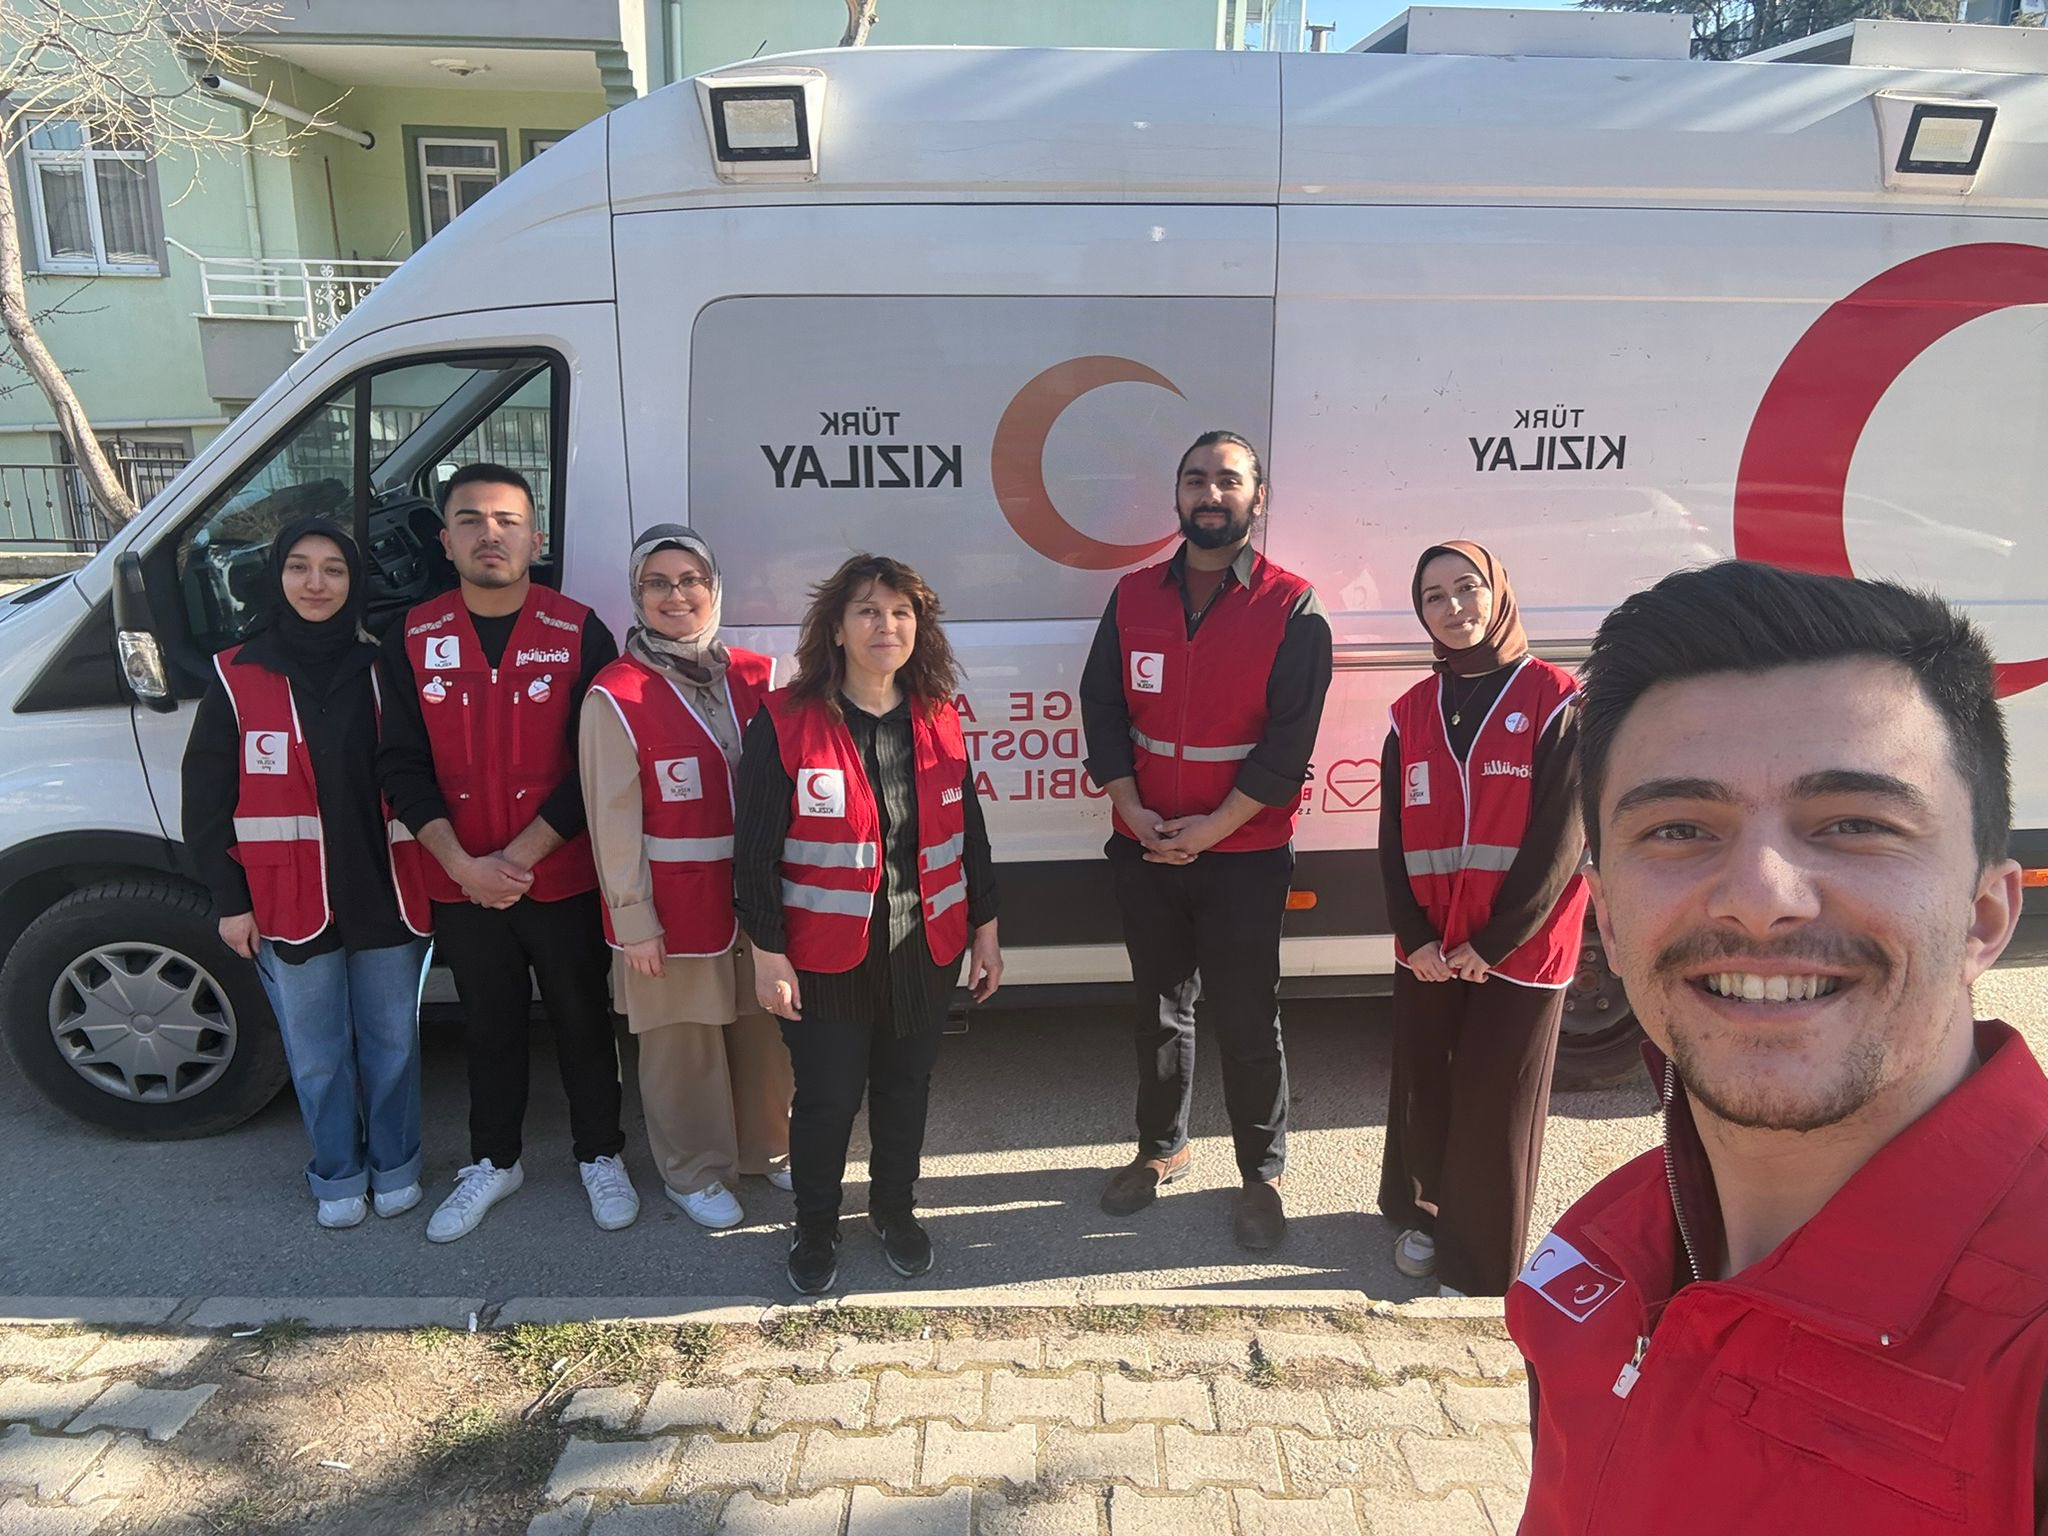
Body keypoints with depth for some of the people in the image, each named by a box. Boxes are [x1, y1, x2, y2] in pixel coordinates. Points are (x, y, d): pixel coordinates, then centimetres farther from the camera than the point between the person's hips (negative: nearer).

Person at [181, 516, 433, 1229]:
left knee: (392, 1044, 13)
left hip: (385, 896, 1)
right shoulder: (236, 678, -2)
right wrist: (230, 900, -1)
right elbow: (207, 800, 1)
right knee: (318, 1057, 11)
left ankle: (395, 1166, 33)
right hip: (290, 904, -1)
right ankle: (337, 1176, 32)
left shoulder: (380, 671, 2)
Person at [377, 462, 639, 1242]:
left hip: (563, 880, -2)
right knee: (489, 1027, 18)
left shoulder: (579, 633, -8)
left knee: (583, 1020, 11)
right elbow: (403, 766, -2)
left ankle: (600, 1156, 31)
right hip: (460, 886, 2)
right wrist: (465, 865, -13)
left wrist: (520, 857, -15)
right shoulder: (413, 639, -1)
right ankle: (493, 1161, 37)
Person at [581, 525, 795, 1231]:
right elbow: (613, 819, -9)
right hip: (674, 906, -4)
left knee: (765, 1031, 16)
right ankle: (694, 1174, 29)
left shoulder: (756, 677, 3)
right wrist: (634, 921, -10)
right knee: (684, 1045, 8)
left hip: (756, 897, 4)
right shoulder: (615, 695, -9)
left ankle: (769, 1149, 38)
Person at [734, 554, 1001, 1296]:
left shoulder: (938, 719, 3)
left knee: (906, 1086, 17)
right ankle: (815, 1228, 32)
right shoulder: (785, 721, -11)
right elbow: (755, 847, -9)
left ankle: (895, 1209, 41)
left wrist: (984, 927, 10)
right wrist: (767, 951, -10)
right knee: (827, 1097, 7)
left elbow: (967, 831, 9)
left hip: (925, 948, 4)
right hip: (826, 952, -4)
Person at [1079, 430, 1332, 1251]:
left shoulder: (1292, 609, -7)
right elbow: (1102, 707, 2)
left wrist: (1209, 830, -15)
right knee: (1159, 1006, 17)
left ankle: (1261, 1175, 23)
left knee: (1247, 1021, 5)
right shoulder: (1134, 596, 4)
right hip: (1144, 848, 4)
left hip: (1244, 854, -3)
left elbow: (1288, 743, -12)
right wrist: (1137, 814, -9)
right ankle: (1161, 1146, 35)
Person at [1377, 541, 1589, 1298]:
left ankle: (1481, 1268, 20)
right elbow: (1393, 837, 4)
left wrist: (1493, 942, -13)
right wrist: (1416, 936, -7)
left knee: (1495, 1110, 4)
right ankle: (1424, 1215, 37)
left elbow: (1560, 838, -11)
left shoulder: (1555, 699, -6)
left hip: (1517, 952, -4)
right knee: (1423, 1092, 14)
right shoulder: (1412, 712, 7)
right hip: (1427, 951, 4)